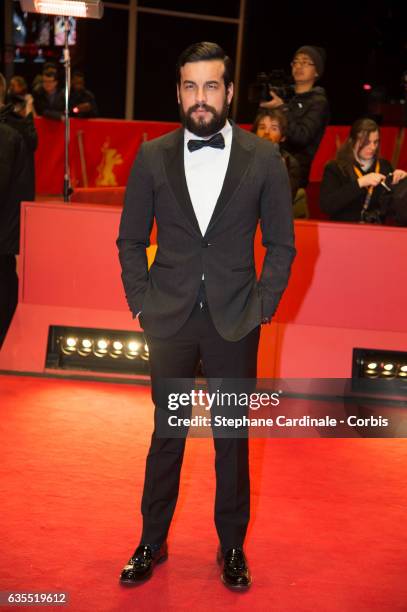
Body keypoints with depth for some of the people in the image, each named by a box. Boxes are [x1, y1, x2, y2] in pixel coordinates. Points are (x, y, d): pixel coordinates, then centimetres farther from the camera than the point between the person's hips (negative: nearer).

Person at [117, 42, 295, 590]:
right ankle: (152, 542, 29)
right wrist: (142, 303, -1)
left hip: (235, 324, -1)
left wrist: (261, 307, -4)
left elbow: (281, 245, 3)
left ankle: (232, 546, 28)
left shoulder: (264, 159, -3)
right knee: (166, 434, 12)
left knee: (233, 438, 10)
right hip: (169, 321, 1)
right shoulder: (153, 157, 0)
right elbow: (131, 241, 7)